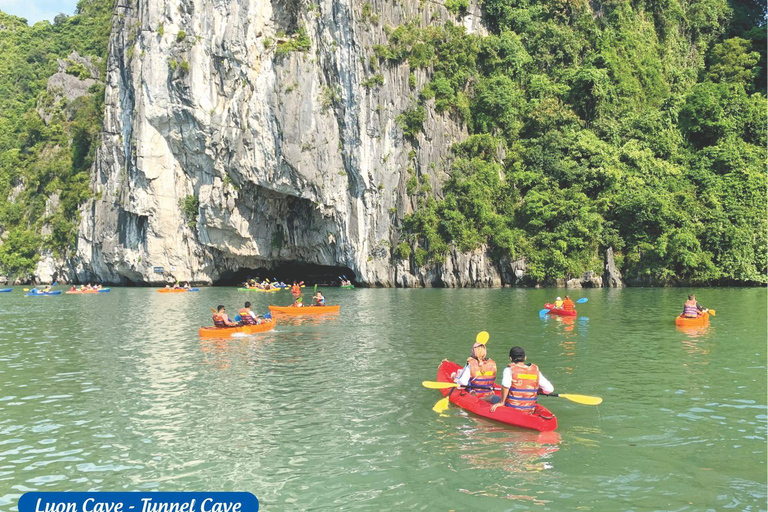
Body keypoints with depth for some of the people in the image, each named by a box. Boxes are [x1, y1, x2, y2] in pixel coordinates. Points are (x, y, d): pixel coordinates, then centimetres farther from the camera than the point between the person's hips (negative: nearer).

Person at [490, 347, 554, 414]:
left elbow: (506, 385, -30)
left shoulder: (509, 370, -9)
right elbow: (550, 389, 3)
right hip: (530, 411, 4)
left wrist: (502, 402, -18)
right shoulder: (536, 371, 4)